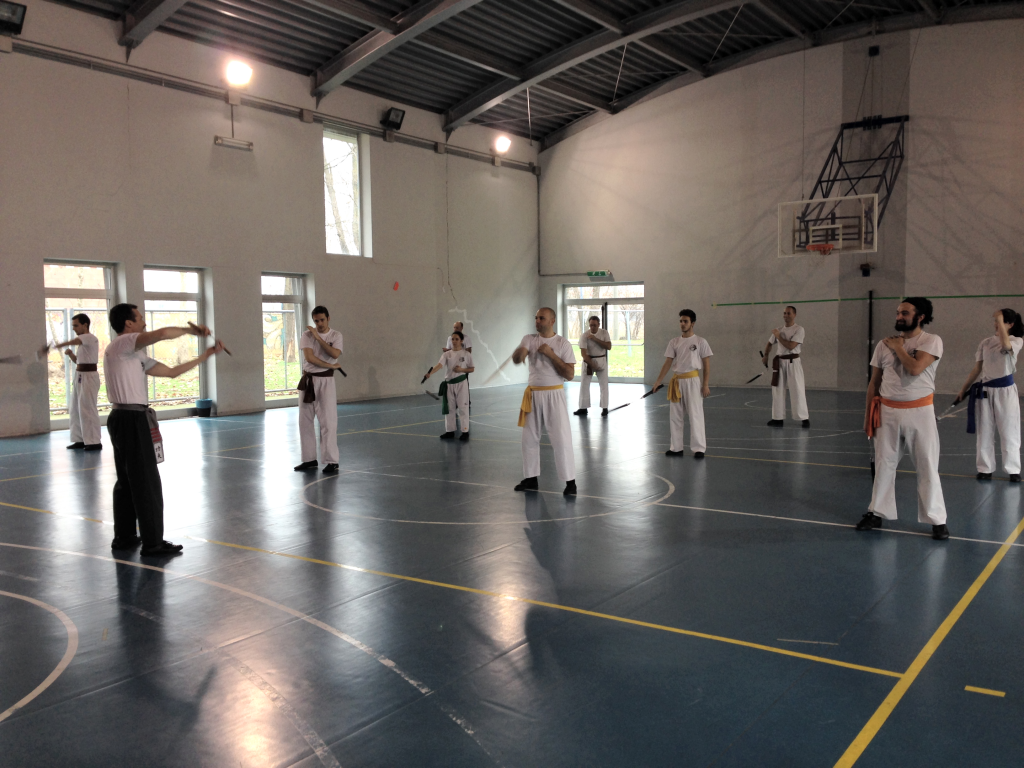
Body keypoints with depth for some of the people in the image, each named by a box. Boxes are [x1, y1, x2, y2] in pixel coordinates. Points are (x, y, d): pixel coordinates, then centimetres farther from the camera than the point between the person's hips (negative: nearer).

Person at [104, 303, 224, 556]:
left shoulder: (136, 355, 18)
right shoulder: (121, 344, -11)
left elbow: (171, 371, 18)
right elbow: (162, 333, -27)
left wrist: (205, 356, 18)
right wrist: (191, 330, -11)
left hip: (128, 420, 10)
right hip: (130, 420, -10)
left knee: (128, 481, 18)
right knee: (147, 483, -4)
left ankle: (124, 537, 28)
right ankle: (152, 543, 3)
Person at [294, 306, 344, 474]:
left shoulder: (336, 335, 0)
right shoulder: (307, 334, 1)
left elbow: (335, 354, -18)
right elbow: (309, 357, -13)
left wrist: (317, 337, -16)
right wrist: (331, 366, -11)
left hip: (326, 381, -3)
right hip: (308, 380, 3)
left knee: (328, 422, -8)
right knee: (305, 422, 8)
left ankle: (331, 462, -3)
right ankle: (309, 459, 21)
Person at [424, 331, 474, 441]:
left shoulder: (466, 354, -3)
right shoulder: (446, 354, 1)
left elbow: (472, 369, 4)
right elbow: (440, 365, -15)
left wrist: (462, 370, -15)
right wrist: (430, 373, -33)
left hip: (461, 384, -3)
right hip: (449, 384, 3)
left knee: (463, 408, -3)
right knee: (449, 408, 11)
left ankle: (465, 431, 8)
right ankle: (450, 431, 23)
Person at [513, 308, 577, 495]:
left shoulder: (563, 344, -6)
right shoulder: (529, 339, 1)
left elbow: (570, 375, -13)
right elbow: (516, 360, -18)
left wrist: (550, 353, -19)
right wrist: (519, 353, -44)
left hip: (554, 395, -4)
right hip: (533, 395, 4)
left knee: (561, 439, -6)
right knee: (529, 438, 12)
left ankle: (570, 482, 3)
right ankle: (531, 479, 25)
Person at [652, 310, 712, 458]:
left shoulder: (700, 342, -2)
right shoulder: (674, 342, 7)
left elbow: (707, 364, -2)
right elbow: (667, 363, 5)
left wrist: (706, 384, -9)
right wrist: (658, 382, -3)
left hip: (692, 380, -4)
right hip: (676, 381, 4)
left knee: (695, 415, -5)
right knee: (675, 416, 8)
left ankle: (699, 448, -1)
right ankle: (676, 447, 18)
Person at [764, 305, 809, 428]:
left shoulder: (799, 329, -7)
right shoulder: (779, 330, 11)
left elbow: (791, 346, -18)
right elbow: (769, 344, 24)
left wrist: (778, 336, -10)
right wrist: (765, 356, 13)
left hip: (793, 362, -6)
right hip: (779, 363, 6)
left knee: (797, 391, -8)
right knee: (777, 390, 8)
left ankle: (805, 419, 0)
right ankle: (778, 418, 16)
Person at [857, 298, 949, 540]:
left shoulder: (931, 341, -6)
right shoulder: (884, 344, 5)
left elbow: (915, 368, -23)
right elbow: (874, 382, 10)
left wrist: (898, 347, -8)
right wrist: (868, 416, 9)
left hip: (919, 412, -3)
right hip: (888, 412, 4)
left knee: (927, 467, 0)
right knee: (883, 464, 10)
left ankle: (937, 520, 11)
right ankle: (878, 513, 22)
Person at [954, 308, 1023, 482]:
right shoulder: (986, 343, 6)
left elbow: (1006, 345, -30)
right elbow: (977, 368, 10)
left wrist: (1000, 320, -24)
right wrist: (963, 389, 10)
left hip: (1006, 390, -3)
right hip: (986, 390, 4)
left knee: (1009, 432, 3)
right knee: (984, 432, 8)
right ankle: (986, 469, 18)